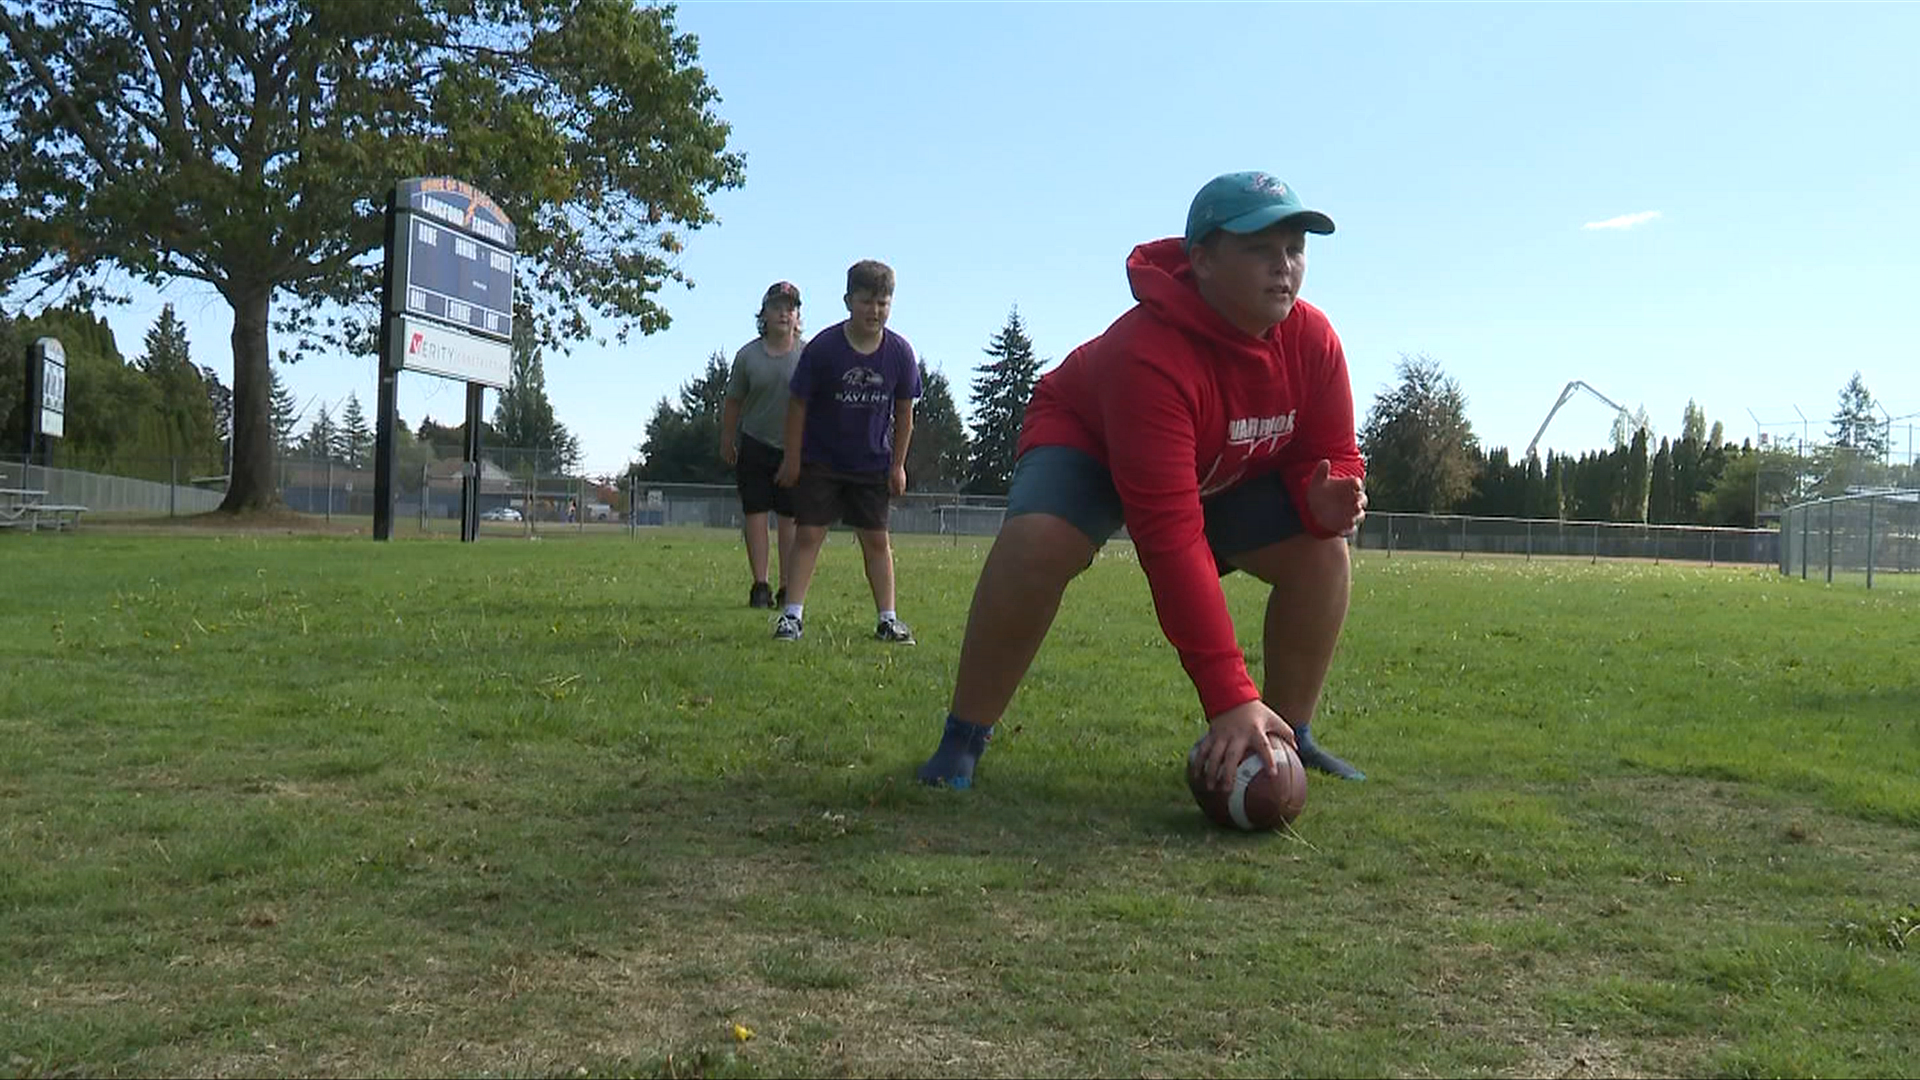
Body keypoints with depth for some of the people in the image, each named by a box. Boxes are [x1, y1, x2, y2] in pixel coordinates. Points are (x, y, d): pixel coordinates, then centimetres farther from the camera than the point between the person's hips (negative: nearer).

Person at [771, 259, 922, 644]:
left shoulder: (900, 353, -9)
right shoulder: (823, 348, -16)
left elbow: (903, 411, 2)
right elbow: (798, 403, -8)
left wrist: (898, 464, 3)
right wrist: (793, 458, -6)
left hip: (872, 464, 2)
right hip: (820, 462, -2)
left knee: (877, 539, 5)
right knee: (808, 534, -4)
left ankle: (888, 619, 10)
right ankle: (792, 614, 1)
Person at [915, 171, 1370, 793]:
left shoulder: (1312, 340, -21)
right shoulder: (1149, 355, -41)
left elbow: (1330, 455, -6)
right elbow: (1170, 538, -46)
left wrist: (1326, 498, -35)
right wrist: (1229, 699, -50)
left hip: (1231, 472, 6)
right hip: (1087, 441, -5)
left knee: (1323, 552, -13)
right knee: (1036, 539, -34)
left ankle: (1290, 737, 6)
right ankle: (962, 742, -18)